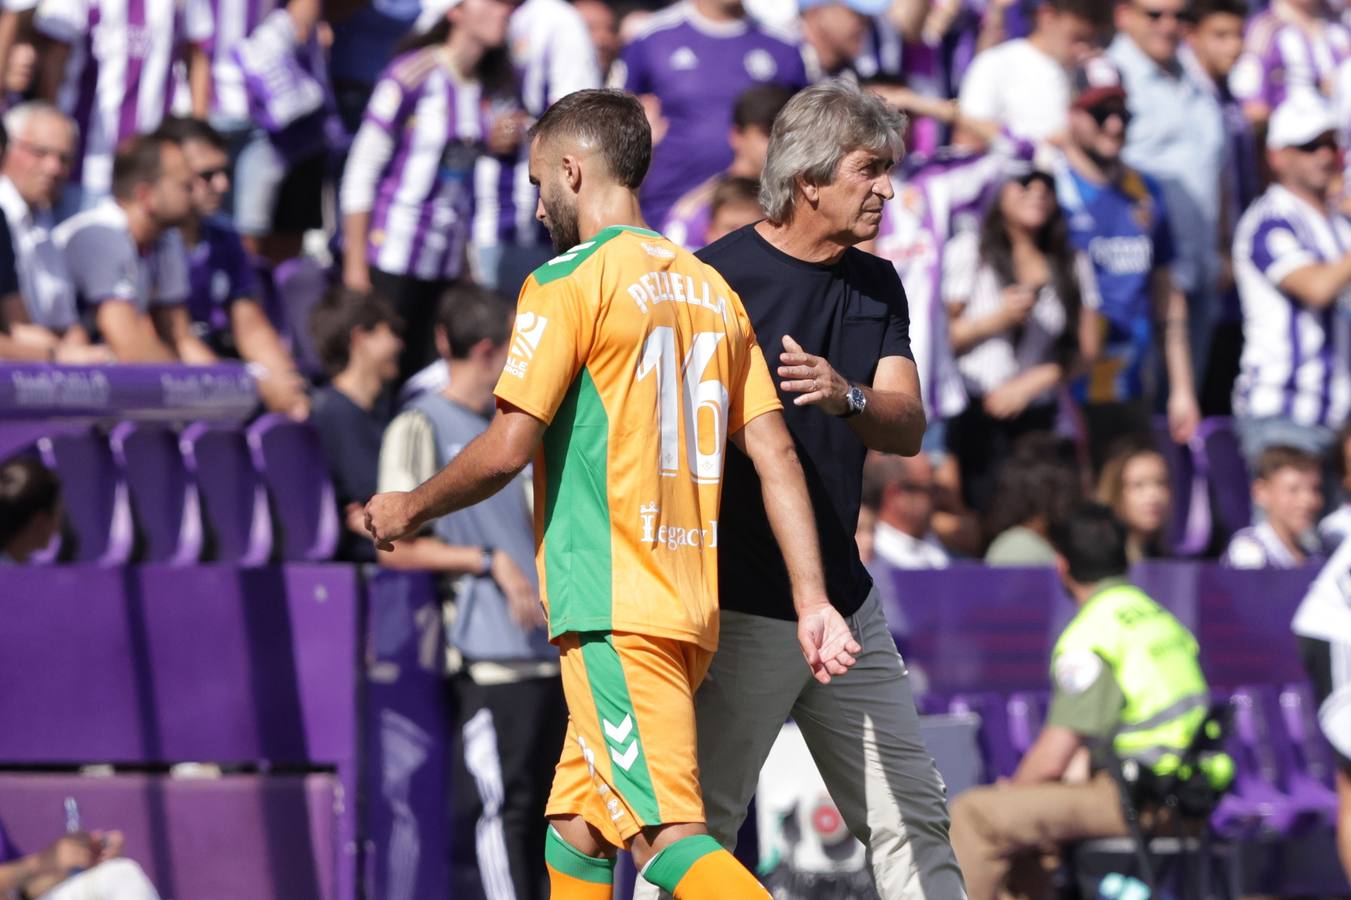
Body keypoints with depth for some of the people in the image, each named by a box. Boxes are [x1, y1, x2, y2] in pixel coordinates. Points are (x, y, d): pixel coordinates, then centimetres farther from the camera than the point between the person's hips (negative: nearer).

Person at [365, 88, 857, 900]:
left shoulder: (570, 282, -7)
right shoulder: (712, 289, 15)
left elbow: (507, 450, -13)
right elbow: (775, 454, 11)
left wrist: (410, 510, 5)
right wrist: (814, 604, 9)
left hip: (614, 611, -8)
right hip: (694, 607, 8)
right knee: (576, 831, 17)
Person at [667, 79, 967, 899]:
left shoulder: (877, 286, 10)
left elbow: (908, 429, 0)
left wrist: (848, 398, -23)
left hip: (845, 599, 7)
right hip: (740, 608, -7)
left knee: (913, 816, 11)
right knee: (699, 830, -7)